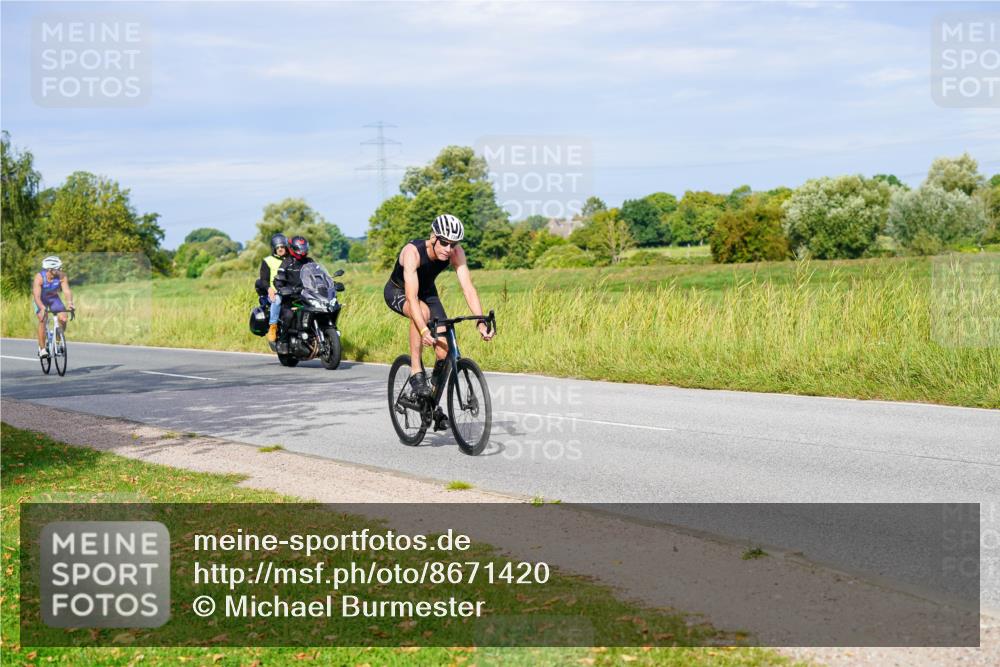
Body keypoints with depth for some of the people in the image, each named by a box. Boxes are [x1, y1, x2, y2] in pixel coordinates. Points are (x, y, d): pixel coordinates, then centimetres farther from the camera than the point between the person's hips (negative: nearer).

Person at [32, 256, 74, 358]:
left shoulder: (61, 276, -25)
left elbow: (67, 291, -31)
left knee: (63, 318, -16)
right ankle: (42, 348, -16)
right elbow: (37, 296, -38)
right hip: (40, 299, -3)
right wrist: (42, 308, -55)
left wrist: (70, 303, -50)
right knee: (42, 319, -24)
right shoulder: (39, 277, -32)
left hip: (53, 297, 3)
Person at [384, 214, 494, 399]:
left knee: (444, 351, -11)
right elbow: (411, 296, -46)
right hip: (398, 292, -4)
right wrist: (424, 330, -58)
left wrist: (481, 322, -42)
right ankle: (416, 372, -26)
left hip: (427, 292, 4)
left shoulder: (456, 253, -24)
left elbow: (468, 288, -29)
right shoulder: (412, 251, -37)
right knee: (423, 312, -39)